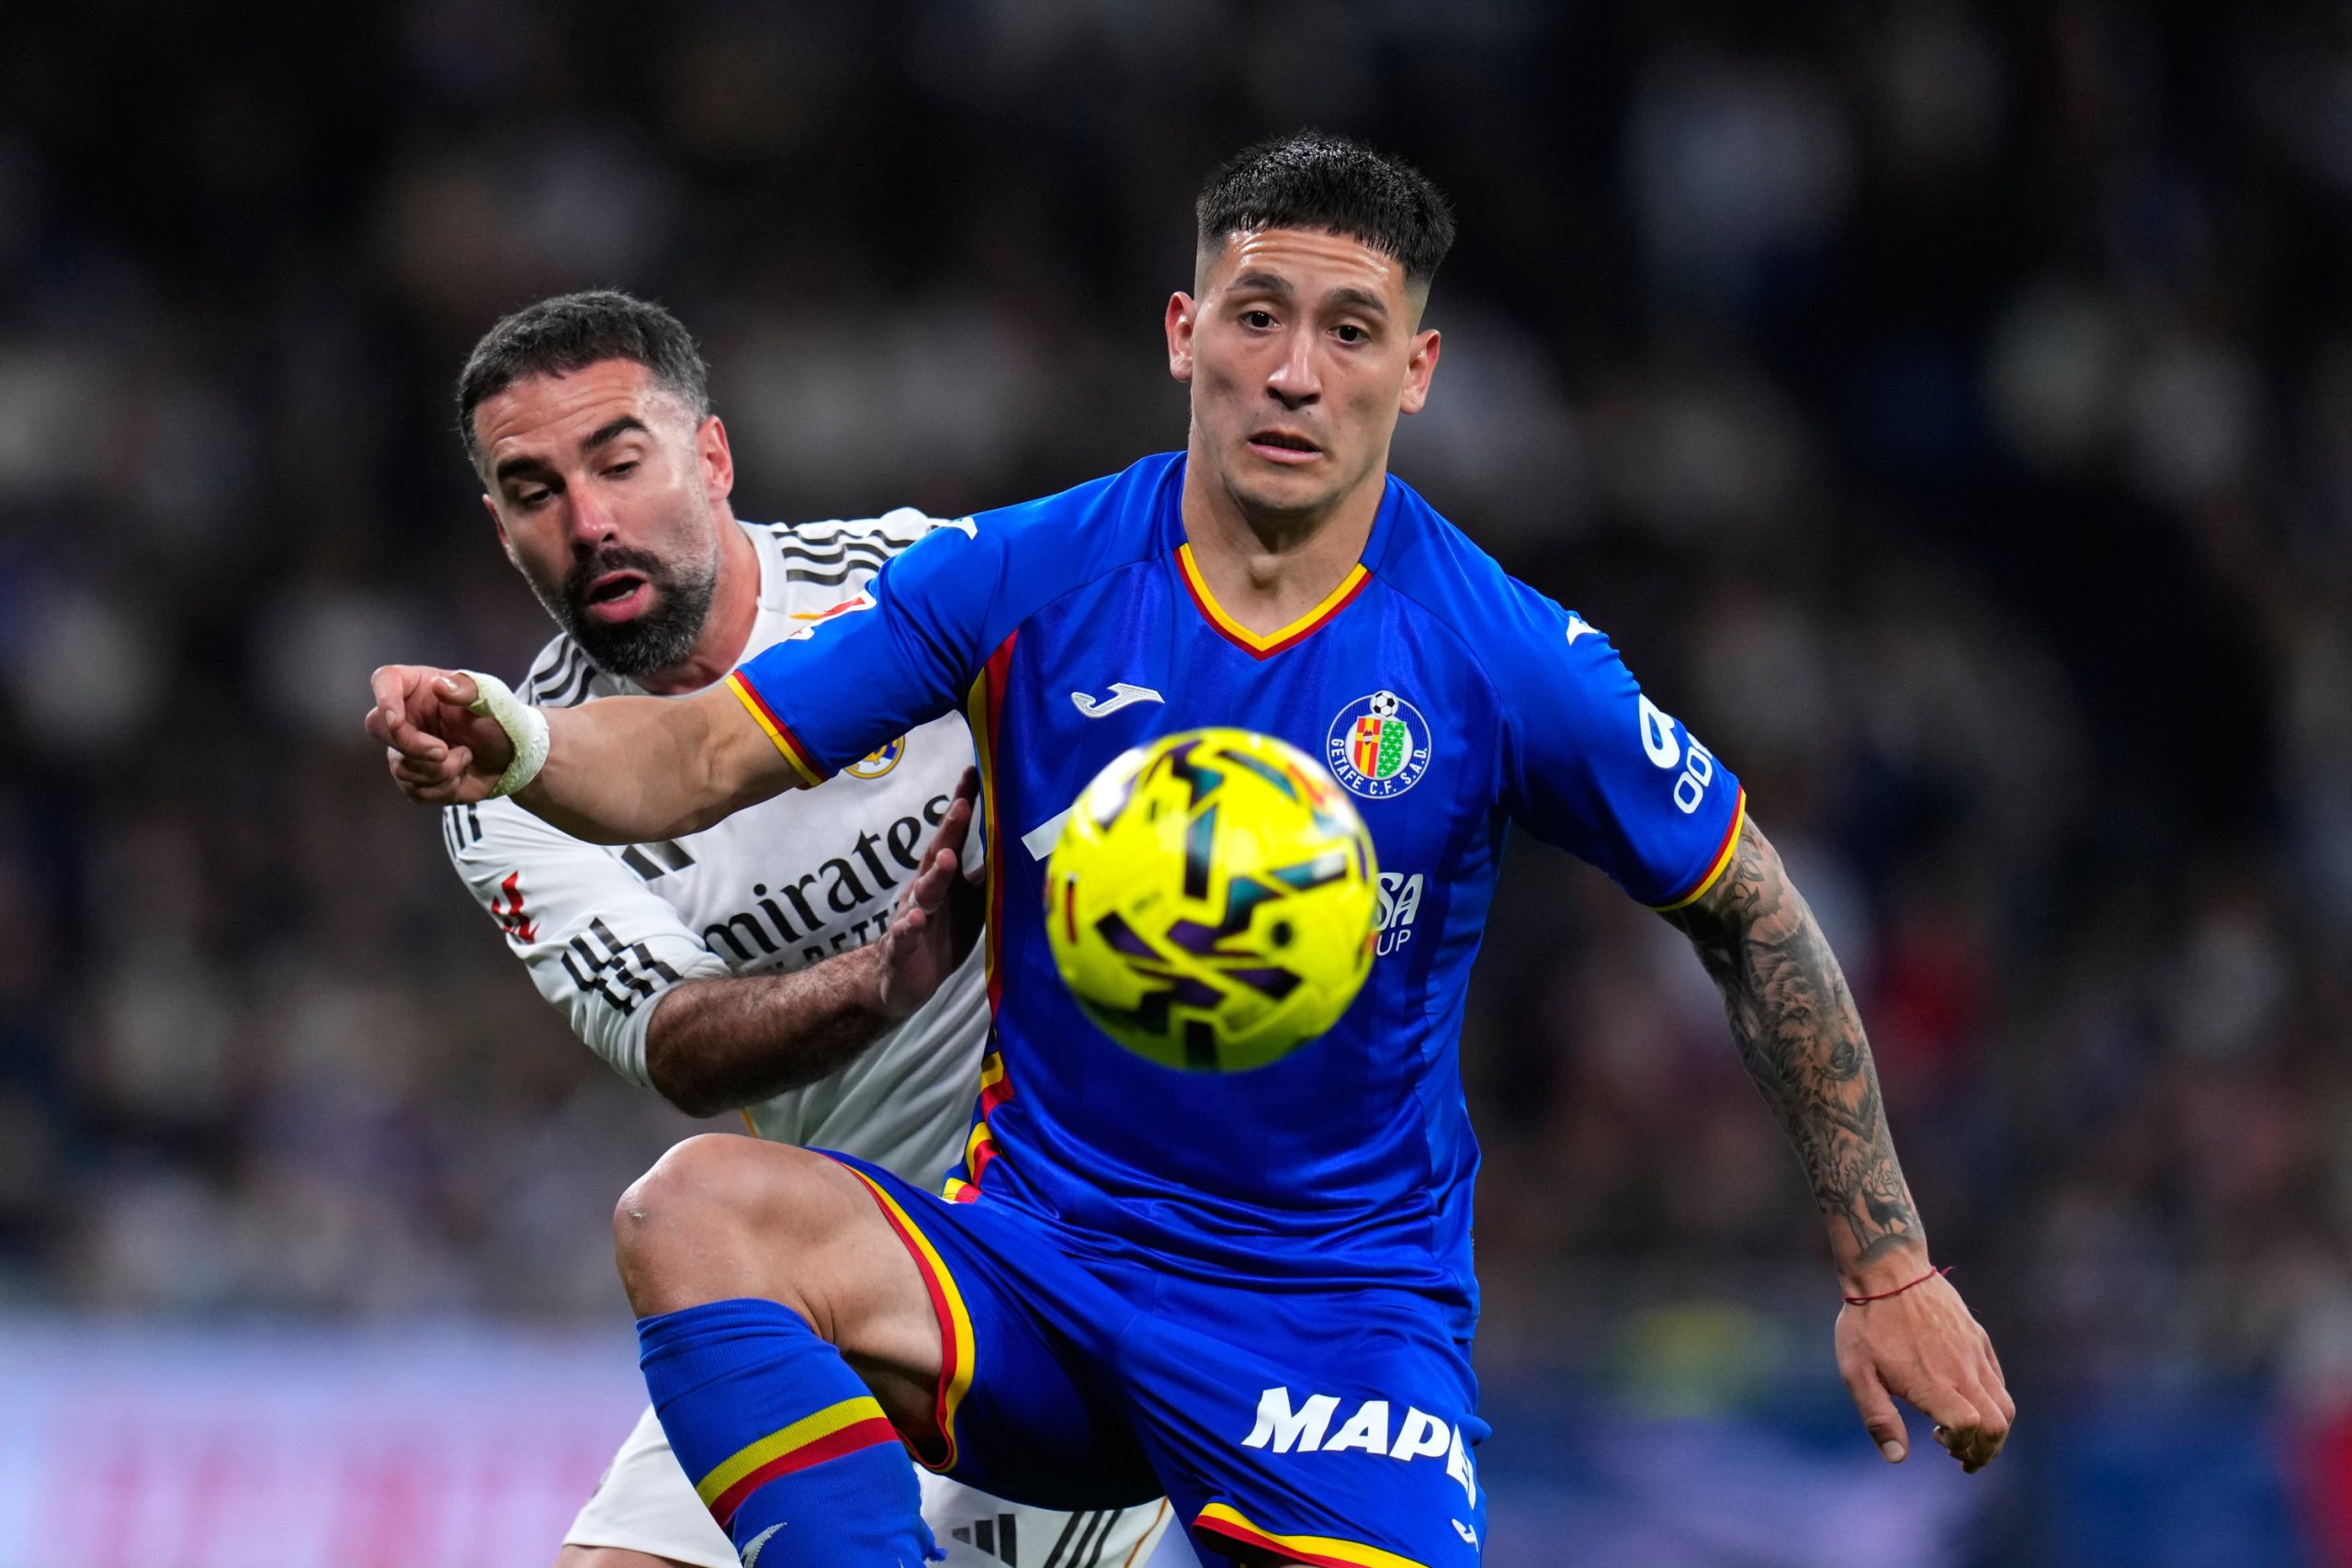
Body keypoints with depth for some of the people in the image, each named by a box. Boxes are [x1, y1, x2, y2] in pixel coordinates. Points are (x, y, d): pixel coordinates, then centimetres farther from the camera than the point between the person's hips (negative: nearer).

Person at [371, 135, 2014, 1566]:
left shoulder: (1508, 659, -6)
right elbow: (701, 753, -7)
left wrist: (1890, 1271, 7)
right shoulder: (1021, 579, -4)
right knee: (694, 1211, -29)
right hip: (1034, 1265, 2)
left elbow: (1750, 910, 6)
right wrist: (512, 743, -30)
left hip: (1344, 1304, -1)